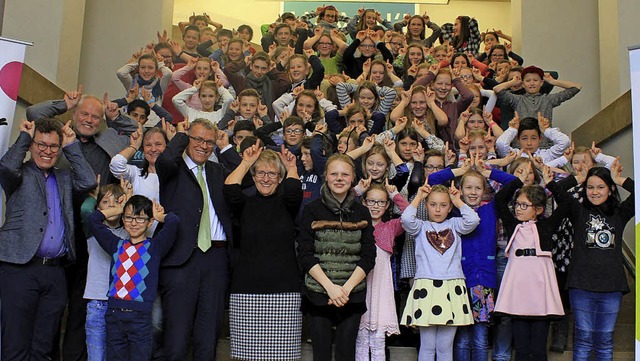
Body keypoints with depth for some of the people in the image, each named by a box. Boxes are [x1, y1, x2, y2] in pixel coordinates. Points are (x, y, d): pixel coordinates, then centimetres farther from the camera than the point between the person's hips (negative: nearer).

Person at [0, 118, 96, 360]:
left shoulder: (64, 178, 19)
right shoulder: (20, 174, 5)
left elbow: (88, 182, 2)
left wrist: (71, 146, 6)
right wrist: (24, 137, -1)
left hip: (56, 271, 5)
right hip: (20, 268, -4)